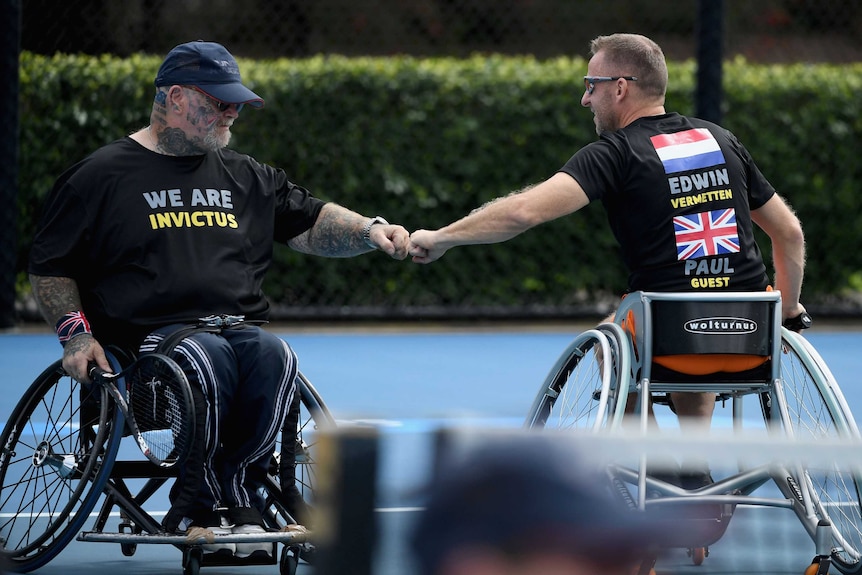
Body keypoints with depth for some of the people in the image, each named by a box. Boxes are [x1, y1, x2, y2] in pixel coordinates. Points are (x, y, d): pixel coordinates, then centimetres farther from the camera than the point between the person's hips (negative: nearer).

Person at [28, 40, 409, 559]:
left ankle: (200, 504, -26)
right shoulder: (101, 175, 9)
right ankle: (229, 502, -26)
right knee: (210, 357, -38)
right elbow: (51, 266, 12)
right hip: (152, 331, -4)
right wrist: (76, 332, -3)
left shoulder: (246, 177, 24)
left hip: (240, 325, 4)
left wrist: (369, 231, 4)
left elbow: (312, 223, 25)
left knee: (274, 356, -31)